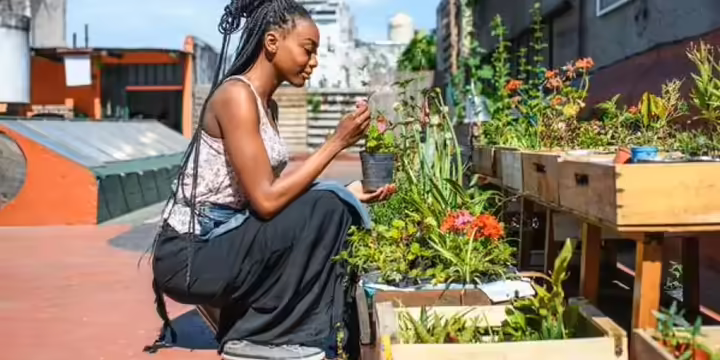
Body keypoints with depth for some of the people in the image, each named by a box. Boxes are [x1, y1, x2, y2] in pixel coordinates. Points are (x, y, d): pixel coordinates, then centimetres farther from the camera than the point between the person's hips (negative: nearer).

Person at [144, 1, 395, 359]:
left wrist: (348, 193, 0)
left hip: (220, 242, 9)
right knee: (324, 211, -20)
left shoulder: (267, 105, 12)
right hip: (190, 254, -9)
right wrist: (337, 141, -18)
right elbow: (266, 200, -24)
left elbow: (276, 191, 7)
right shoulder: (236, 95, -17)